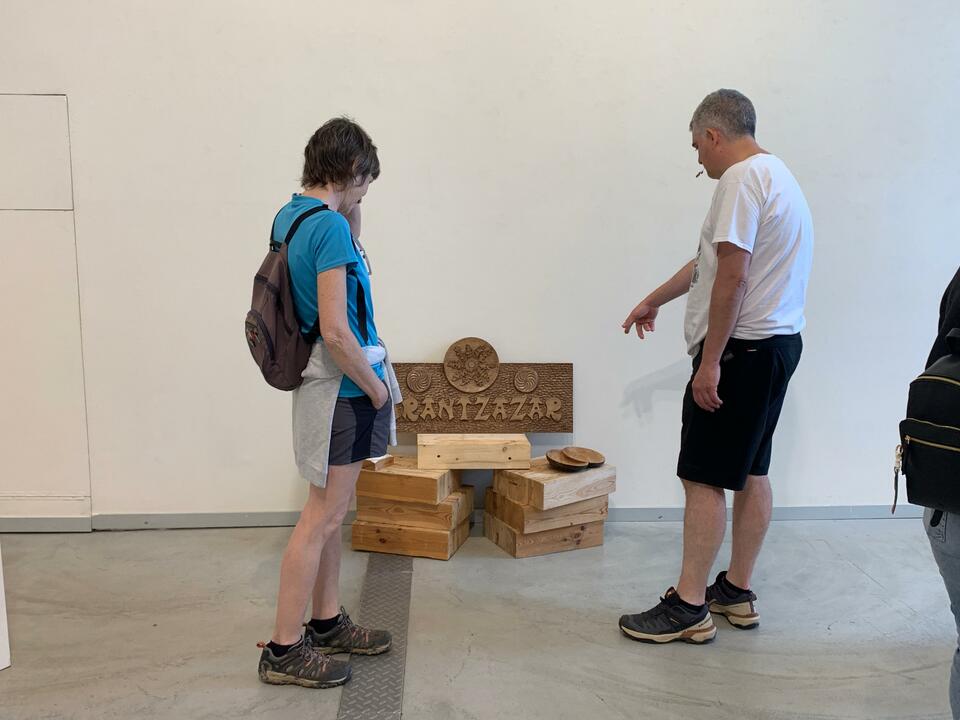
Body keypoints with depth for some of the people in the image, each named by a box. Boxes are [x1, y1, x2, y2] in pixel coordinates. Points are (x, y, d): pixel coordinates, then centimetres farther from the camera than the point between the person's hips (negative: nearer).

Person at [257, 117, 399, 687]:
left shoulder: (289, 216, 8)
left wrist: (350, 214, 13)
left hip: (325, 379, 10)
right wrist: (376, 386, -11)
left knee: (331, 511, 18)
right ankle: (284, 650, 9)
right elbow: (335, 331, -24)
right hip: (344, 384, -10)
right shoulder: (329, 226, -20)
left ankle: (327, 622, 31)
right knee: (323, 517, -1)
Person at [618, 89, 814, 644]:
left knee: (704, 477, -5)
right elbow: (710, 261, 27)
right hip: (780, 344, 11)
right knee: (751, 471, 15)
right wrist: (654, 301, 34)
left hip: (743, 348, -11)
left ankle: (690, 607, 1)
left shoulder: (743, 178, -14)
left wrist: (710, 361, -20)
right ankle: (738, 591, 25)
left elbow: (732, 275, -23)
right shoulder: (777, 175, 19)